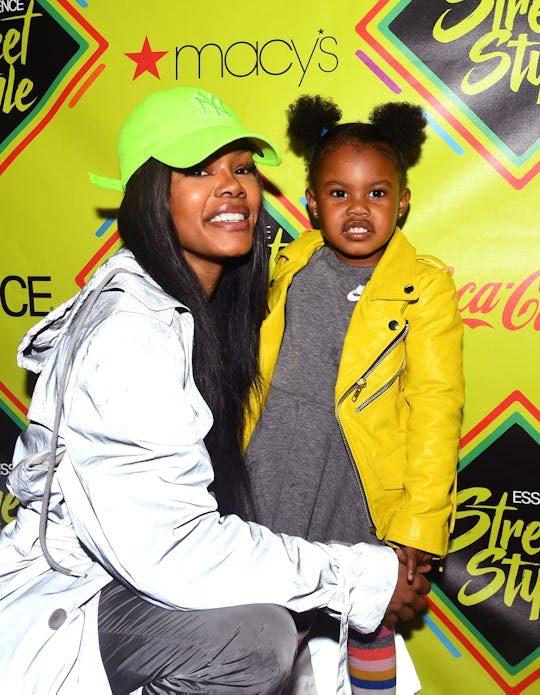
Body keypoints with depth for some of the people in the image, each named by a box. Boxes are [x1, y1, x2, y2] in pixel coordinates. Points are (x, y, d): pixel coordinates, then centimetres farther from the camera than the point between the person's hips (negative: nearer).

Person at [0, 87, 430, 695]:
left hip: (128, 574, 9)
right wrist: (357, 578, -22)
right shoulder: (128, 334, -25)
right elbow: (166, 548, -29)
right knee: (255, 634, -28)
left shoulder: (213, 303, 4)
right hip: (52, 615, -9)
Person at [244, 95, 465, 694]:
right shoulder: (288, 268, 3)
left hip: (362, 493, -3)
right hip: (272, 483, 4)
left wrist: (418, 523, -15)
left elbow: (435, 407, -11)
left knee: (370, 634, 14)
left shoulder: (424, 286, -8)